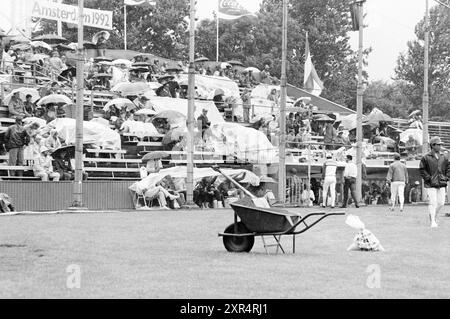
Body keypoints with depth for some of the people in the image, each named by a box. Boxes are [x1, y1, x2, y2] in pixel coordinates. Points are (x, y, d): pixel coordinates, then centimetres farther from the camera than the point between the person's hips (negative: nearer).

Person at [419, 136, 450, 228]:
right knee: (432, 202, -11)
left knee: (441, 203, 3)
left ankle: (434, 216, 27)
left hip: (441, 184, 5)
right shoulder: (426, 158, -3)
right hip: (430, 185, -5)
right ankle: (433, 221, -9)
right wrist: (428, 178, -9)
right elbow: (422, 169, -2)